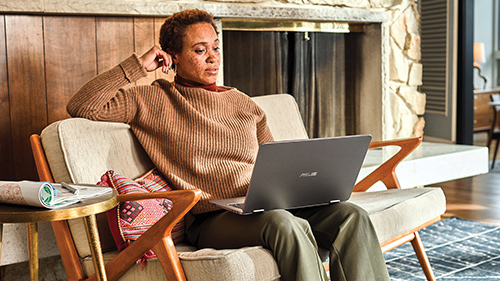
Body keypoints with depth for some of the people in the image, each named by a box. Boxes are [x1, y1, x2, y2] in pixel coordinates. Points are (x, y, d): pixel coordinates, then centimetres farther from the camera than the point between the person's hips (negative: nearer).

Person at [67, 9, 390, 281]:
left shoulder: (243, 104, 24)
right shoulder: (154, 101, 10)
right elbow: (81, 107, 0)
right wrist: (139, 65, 2)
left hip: (266, 206, 6)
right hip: (211, 218, -5)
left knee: (352, 216, -20)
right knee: (284, 223, -37)